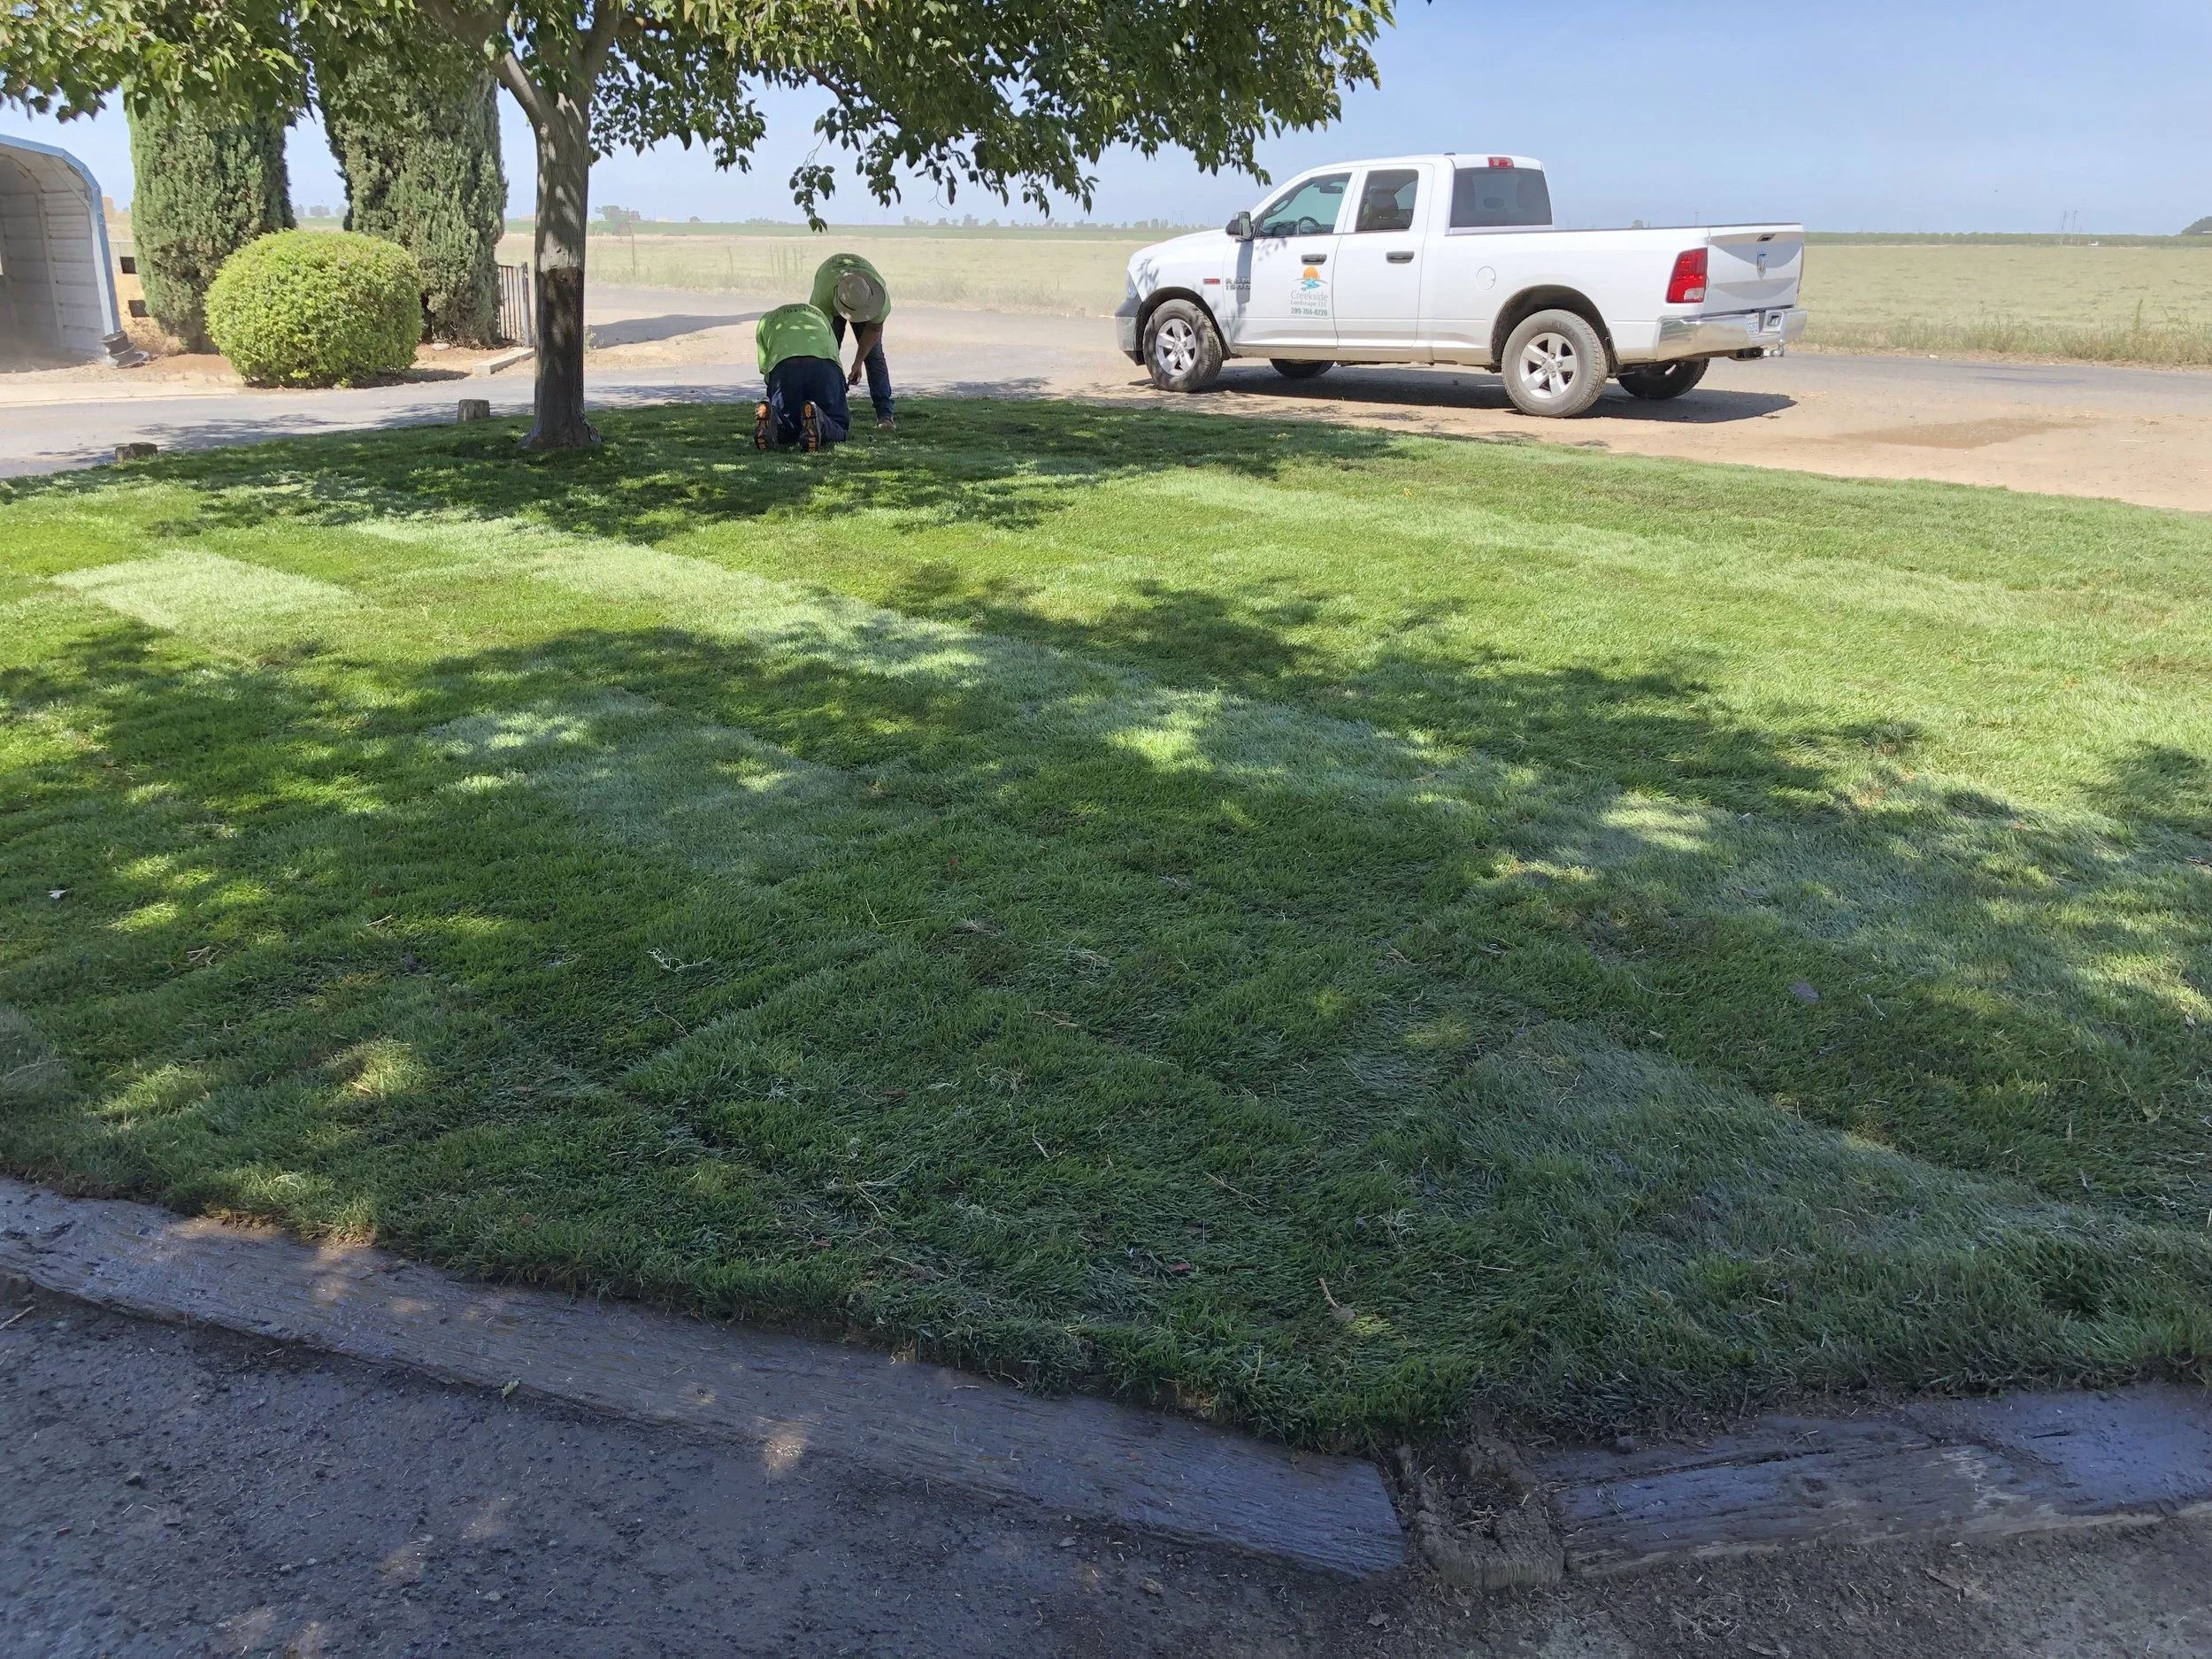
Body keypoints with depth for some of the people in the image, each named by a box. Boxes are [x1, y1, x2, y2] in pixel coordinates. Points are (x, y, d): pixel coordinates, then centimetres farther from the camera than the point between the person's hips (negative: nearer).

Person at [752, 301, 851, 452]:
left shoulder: (766, 320, 36)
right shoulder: (817, 313, 41)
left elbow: (765, 368, 27)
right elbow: (835, 352, 39)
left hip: (783, 367, 1)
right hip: (824, 364, 0)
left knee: (786, 430, 18)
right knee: (840, 428, 12)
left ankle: (770, 418, -18)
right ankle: (817, 420, -24)